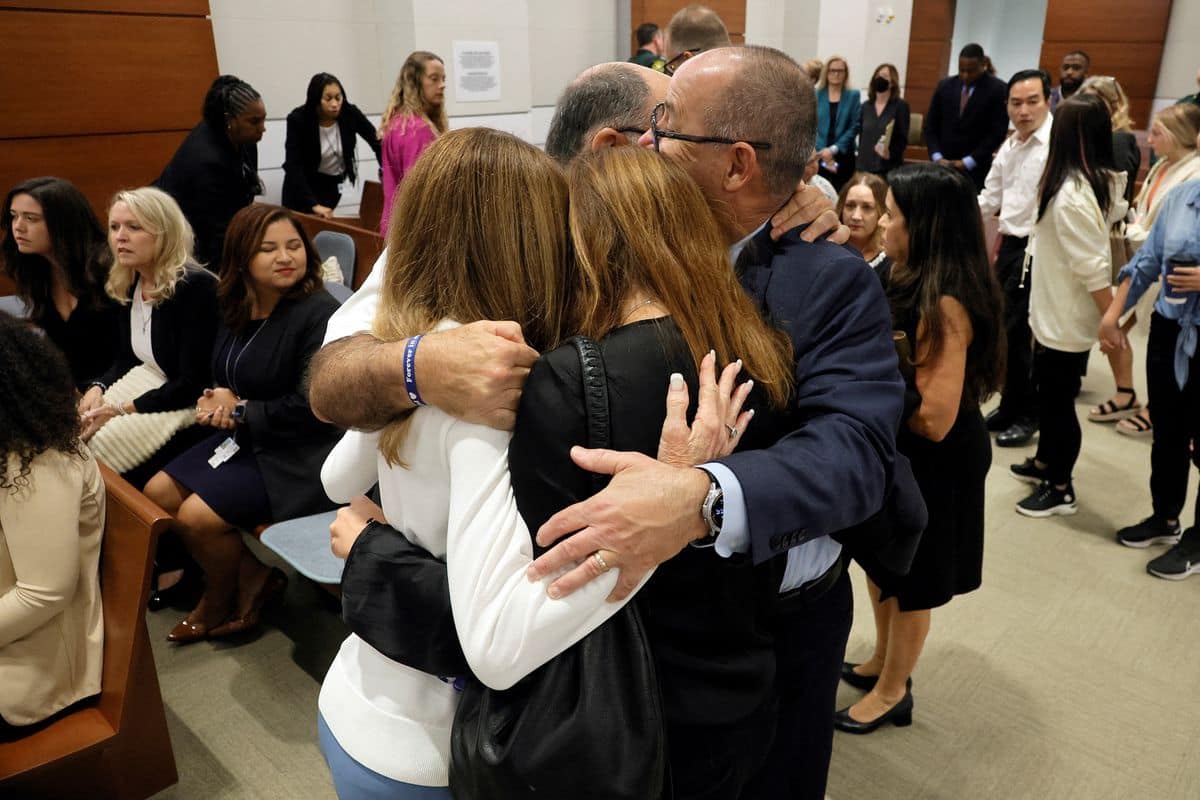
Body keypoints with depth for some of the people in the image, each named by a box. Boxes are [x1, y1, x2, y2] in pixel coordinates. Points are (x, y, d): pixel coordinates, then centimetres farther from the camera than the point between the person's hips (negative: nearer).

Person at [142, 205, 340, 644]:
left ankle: (222, 601, 18)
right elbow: (226, 378, 20)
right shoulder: (236, 310, 5)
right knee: (158, 493, 3)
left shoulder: (318, 313, -21)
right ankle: (254, 576, 13)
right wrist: (216, 401, -5)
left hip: (296, 456, -9)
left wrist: (240, 410, -11)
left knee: (196, 517, -15)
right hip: (241, 435, 9)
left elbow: (310, 409, -23)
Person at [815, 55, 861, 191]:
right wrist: (823, 151, -11)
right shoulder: (816, 95, 8)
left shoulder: (853, 96, 8)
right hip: (819, 156, 0)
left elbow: (855, 126, 0)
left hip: (843, 156, 0)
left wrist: (834, 149, -11)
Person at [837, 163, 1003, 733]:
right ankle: (883, 662, 46)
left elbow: (935, 418, -31)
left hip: (934, 463, -9)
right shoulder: (916, 283, -1)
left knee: (909, 579, 12)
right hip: (898, 451, 9)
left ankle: (892, 691, 34)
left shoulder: (945, 306, -29)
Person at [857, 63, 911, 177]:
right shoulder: (866, 106, 13)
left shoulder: (900, 105, 0)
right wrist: (859, 161, 7)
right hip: (865, 166, 4)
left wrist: (891, 153, -22)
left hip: (889, 167, -4)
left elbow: (903, 139, -4)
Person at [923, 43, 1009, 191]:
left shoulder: (997, 89, -4)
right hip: (942, 165, 3)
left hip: (975, 169, -3)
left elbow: (998, 131, -7)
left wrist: (967, 162, -12)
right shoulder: (945, 85, 8)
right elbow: (931, 125, 9)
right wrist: (937, 157, -4)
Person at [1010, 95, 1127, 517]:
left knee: (1057, 398, 4)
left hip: (1064, 314, -9)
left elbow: (1094, 267, -24)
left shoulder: (1070, 193, -24)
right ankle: (1045, 462, 39)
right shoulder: (1106, 181, 4)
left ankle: (1060, 488, 19)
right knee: (1049, 390, 22)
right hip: (1058, 309, 9)